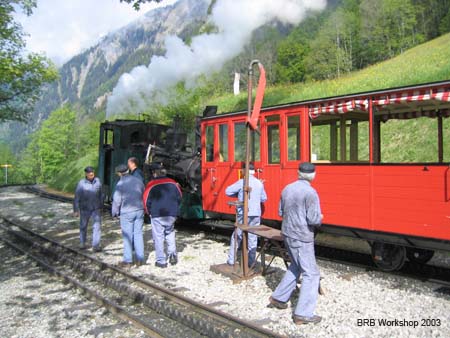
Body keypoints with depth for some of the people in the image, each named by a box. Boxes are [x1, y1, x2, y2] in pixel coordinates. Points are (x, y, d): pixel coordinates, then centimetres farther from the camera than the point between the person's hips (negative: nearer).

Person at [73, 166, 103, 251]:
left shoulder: (98, 181, -4)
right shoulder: (81, 183, -12)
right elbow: (76, 197, -9)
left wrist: (101, 206, 13)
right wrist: (75, 210, -11)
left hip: (96, 209, 1)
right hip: (84, 209, -1)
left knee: (97, 226, -8)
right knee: (83, 226, 14)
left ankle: (96, 246, -5)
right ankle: (82, 243, 33)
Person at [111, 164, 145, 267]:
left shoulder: (120, 184, -11)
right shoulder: (138, 181, 5)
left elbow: (116, 200, -8)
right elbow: (144, 196, 13)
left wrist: (115, 213, 5)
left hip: (126, 212, -5)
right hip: (139, 211, 5)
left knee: (128, 237, 3)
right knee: (138, 234, 10)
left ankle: (127, 261, 9)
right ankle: (140, 259, 14)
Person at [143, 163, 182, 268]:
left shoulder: (152, 184, -7)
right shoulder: (172, 183, 5)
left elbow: (146, 200, -6)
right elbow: (179, 197, 11)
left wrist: (149, 212, 9)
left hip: (157, 215, -4)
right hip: (172, 214, 4)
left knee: (158, 237, 4)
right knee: (170, 233, 24)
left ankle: (161, 261, 6)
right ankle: (173, 254, 13)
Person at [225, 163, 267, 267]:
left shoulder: (242, 182, -9)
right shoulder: (260, 183, 5)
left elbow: (228, 191, -8)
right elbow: (264, 198, 15)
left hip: (243, 214, -3)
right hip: (256, 215, 3)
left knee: (236, 237, 9)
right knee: (253, 238, 7)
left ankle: (231, 260, 13)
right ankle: (251, 262, 10)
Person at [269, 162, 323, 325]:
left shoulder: (287, 189, 6)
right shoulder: (310, 192, -18)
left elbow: (281, 212, 14)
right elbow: (314, 219, -20)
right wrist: (320, 219, 0)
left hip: (287, 233, 8)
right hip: (301, 238, -8)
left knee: (296, 266, 25)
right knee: (311, 273, 2)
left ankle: (278, 297, 29)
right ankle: (303, 314, 3)